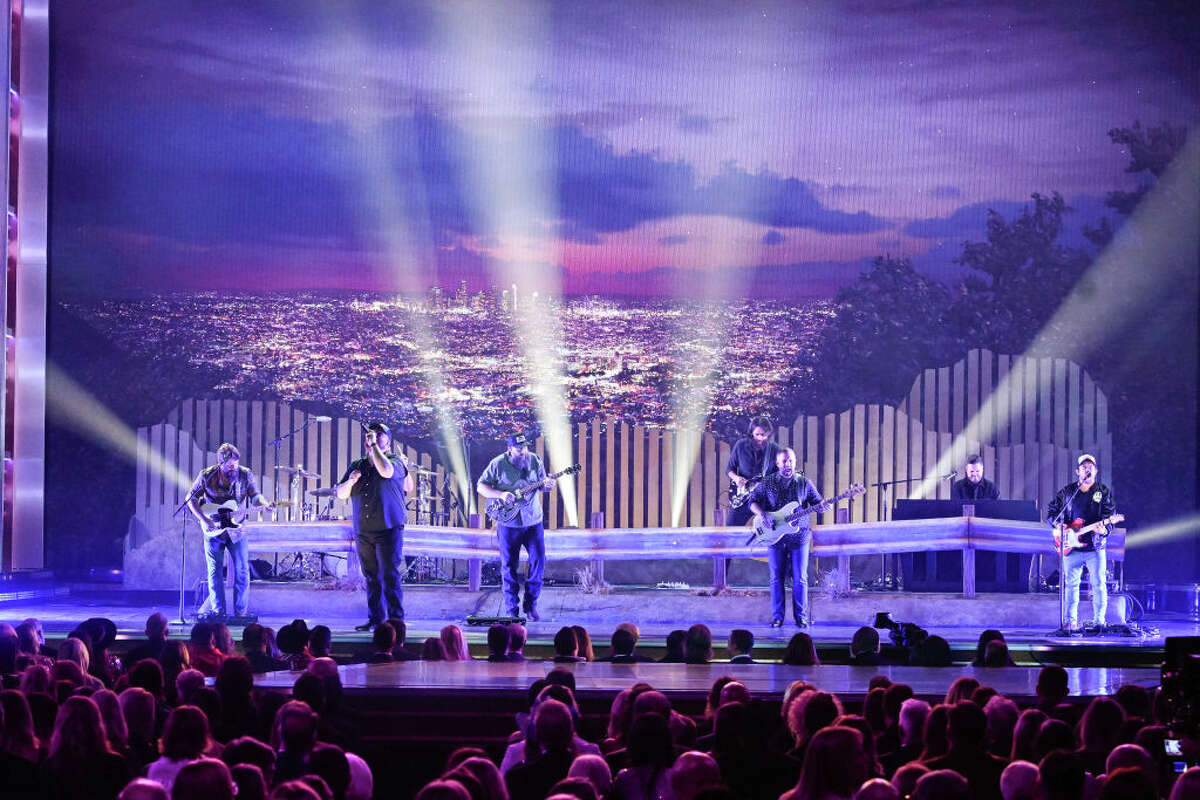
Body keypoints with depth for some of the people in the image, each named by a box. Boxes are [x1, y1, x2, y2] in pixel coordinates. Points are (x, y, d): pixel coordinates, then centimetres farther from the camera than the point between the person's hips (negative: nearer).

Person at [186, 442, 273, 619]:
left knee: (242, 571, -3)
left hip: (237, 529, 1)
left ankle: (241, 612, 5)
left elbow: (254, 496, 2)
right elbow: (191, 498, 1)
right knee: (214, 572, 1)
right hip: (213, 530, -1)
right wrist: (202, 518, -11)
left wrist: (265, 504, -20)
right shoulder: (207, 476, -7)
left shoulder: (245, 475, -3)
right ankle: (218, 612, 7)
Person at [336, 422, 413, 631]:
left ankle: (396, 619, -8)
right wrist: (351, 481, -8)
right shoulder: (357, 466, 14)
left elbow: (386, 471, -25)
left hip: (389, 530, -5)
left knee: (389, 576, -10)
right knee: (371, 577, 8)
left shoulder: (395, 461, 0)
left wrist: (374, 445, -17)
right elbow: (341, 494, 13)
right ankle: (375, 618, 13)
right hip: (362, 533, 5)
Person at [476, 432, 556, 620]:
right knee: (509, 566, 2)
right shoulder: (498, 464, -7)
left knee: (538, 561, -3)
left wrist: (547, 486, -12)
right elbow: (481, 486, -3)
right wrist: (501, 495, -19)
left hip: (533, 521, 2)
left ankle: (531, 605, 11)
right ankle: (512, 610, 12)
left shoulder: (535, 461, 1)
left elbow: (541, 484, 13)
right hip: (508, 523, -2)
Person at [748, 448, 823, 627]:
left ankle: (801, 616, 7)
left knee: (800, 579, 0)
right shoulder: (767, 482, 3)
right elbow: (753, 501, 4)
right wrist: (762, 514, -15)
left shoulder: (804, 483, 5)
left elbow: (817, 501, 8)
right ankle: (777, 617, 9)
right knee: (776, 578, 2)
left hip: (799, 537, 0)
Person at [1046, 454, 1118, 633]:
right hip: (1071, 548, 2)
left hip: (1095, 546, -2)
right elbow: (1051, 510, 18)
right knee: (1071, 584, 4)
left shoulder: (1104, 492, 6)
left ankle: (1098, 622, -1)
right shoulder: (1067, 491, 11)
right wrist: (1058, 525, 0)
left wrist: (1105, 529, -22)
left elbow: (1110, 517, -1)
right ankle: (1070, 620, 11)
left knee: (1098, 585, -6)